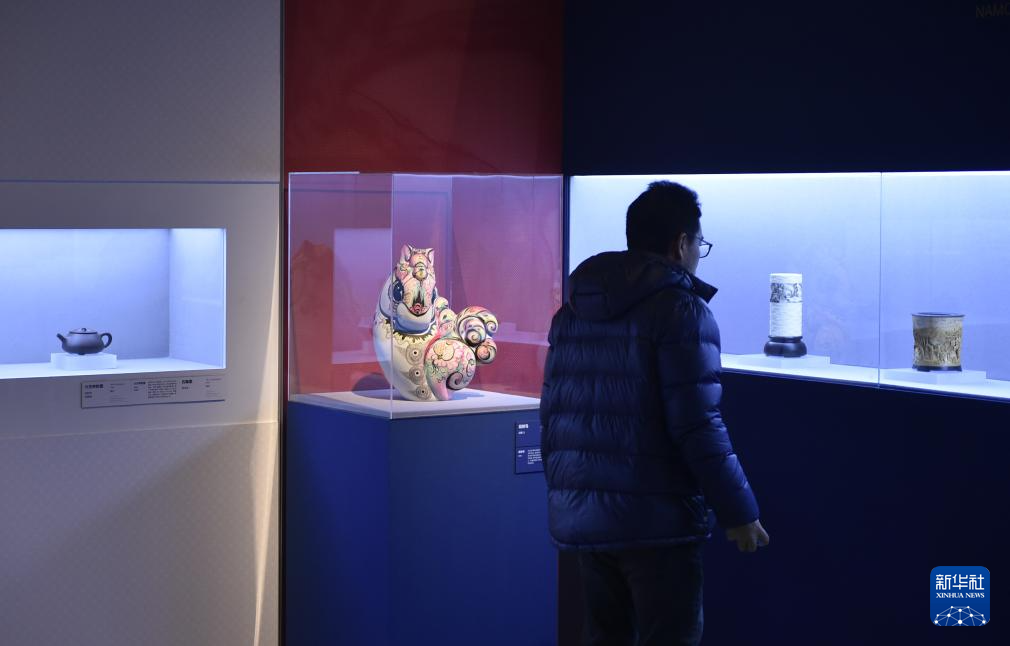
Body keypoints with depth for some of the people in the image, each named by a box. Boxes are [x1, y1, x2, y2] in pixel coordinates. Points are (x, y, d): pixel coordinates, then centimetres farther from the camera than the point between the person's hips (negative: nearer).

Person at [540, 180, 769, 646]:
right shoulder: (682, 309, -10)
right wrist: (738, 511, -10)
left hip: (579, 515, 7)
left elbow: (552, 414, 13)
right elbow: (697, 425, -16)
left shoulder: (573, 310, 12)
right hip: (655, 518, -7)